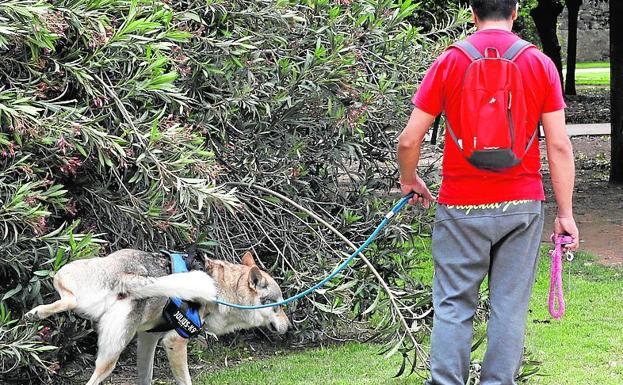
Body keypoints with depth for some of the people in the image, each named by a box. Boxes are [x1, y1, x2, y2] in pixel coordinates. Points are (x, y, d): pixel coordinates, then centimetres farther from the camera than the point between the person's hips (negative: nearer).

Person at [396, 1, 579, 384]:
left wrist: (409, 180, 17)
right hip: (522, 206, 1)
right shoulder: (540, 64, 0)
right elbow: (559, 145, -3)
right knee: (511, 306, 6)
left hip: (461, 208, -1)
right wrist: (566, 214, 1)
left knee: (453, 305, 5)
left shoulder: (450, 61, -2)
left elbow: (409, 140, -3)